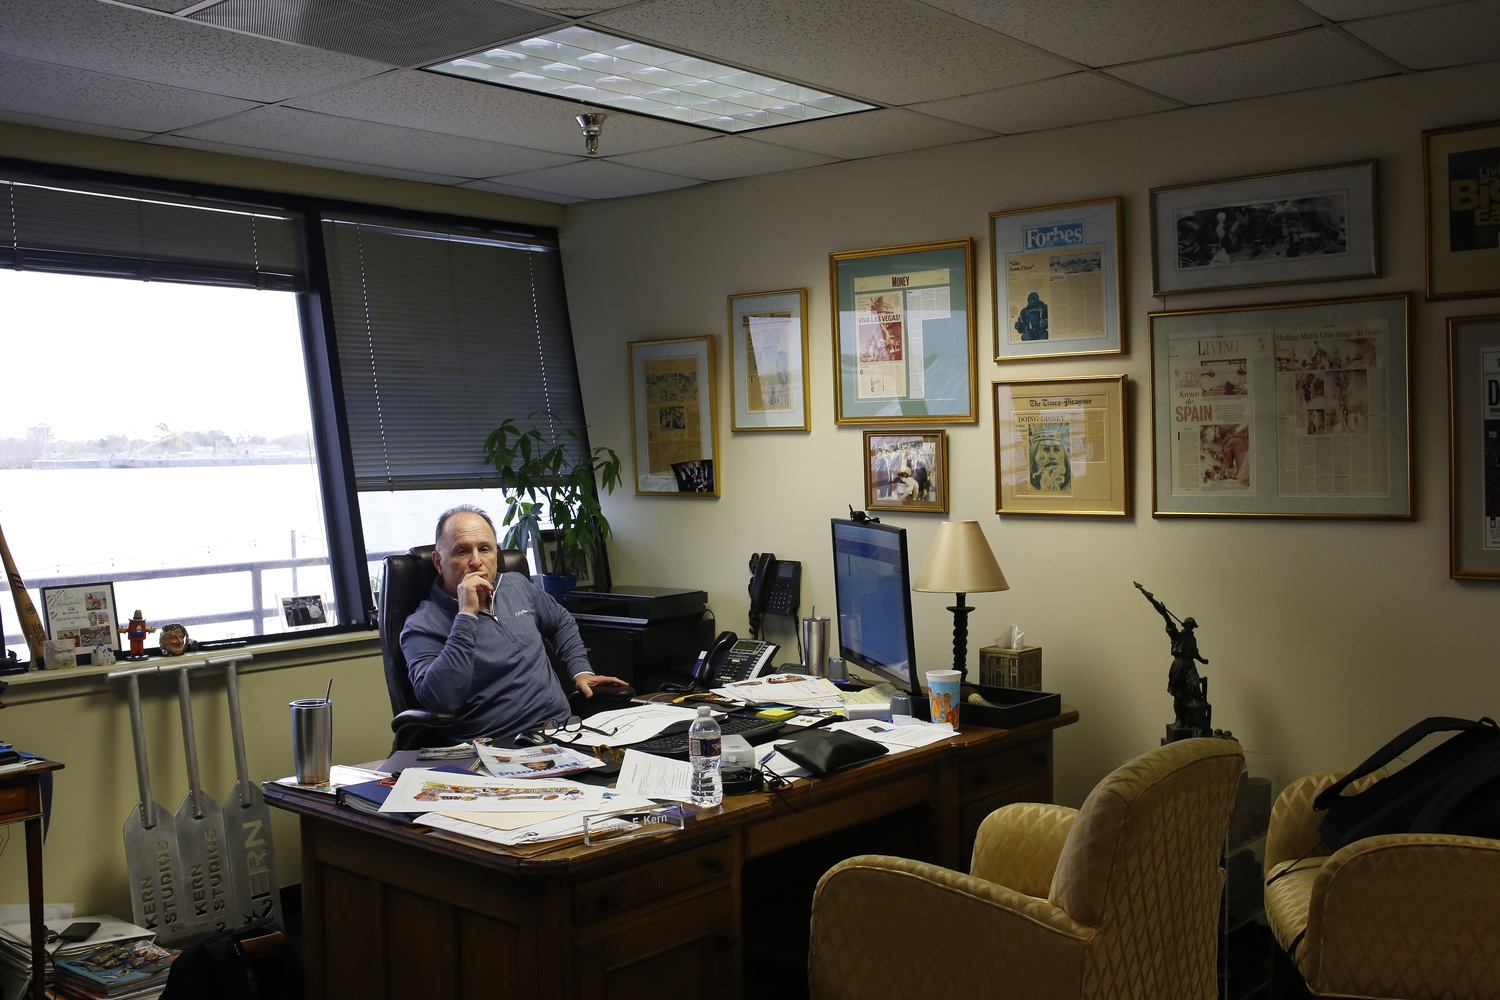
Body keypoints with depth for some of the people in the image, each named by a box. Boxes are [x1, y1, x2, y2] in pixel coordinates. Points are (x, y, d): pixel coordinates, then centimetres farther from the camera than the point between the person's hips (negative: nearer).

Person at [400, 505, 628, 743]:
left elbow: (562, 623, 35)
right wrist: (466, 615, -19)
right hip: (501, 749, -6)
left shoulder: (517, 585, 15)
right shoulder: (423, 627, -5)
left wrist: (581, 671, 18)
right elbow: (439, 701, -23)